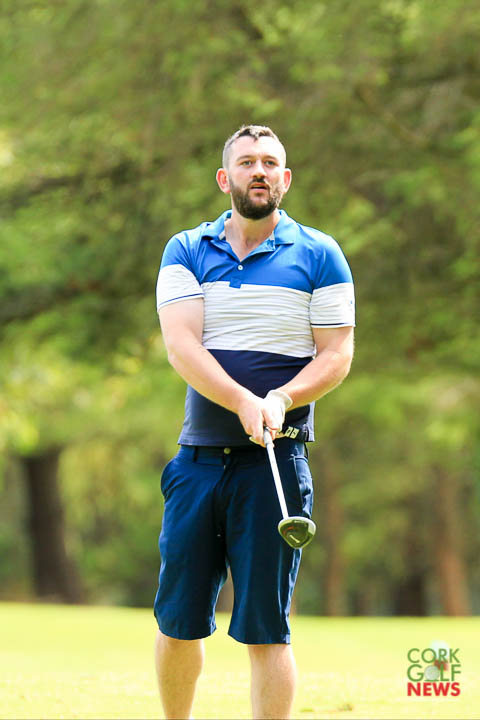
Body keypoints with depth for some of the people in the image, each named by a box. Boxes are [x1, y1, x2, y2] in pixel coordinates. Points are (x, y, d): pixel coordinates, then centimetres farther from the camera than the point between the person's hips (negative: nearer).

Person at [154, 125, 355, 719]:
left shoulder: (319, 256, 5)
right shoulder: (185, 251, 8)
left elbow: (336, 356, 2)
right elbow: (180, 344, -5)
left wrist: (280, 400, -17)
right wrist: (242, 402, -21)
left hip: (276, 462, -2)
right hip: (198, 457, 2)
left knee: (265, 628, -4)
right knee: (178, 621, 5)